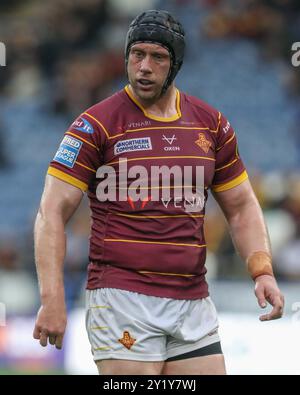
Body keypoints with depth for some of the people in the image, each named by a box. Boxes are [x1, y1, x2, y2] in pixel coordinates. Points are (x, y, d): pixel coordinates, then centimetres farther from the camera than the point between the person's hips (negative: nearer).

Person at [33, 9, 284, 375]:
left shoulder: (212, 124, 10)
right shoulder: (96, 125, -3)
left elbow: (241, 207, 19)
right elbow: (52, 213, -6)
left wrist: (262, 271, 1)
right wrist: (52, 299, -15)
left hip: (194, 304, 5)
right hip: (122, 300, -5)